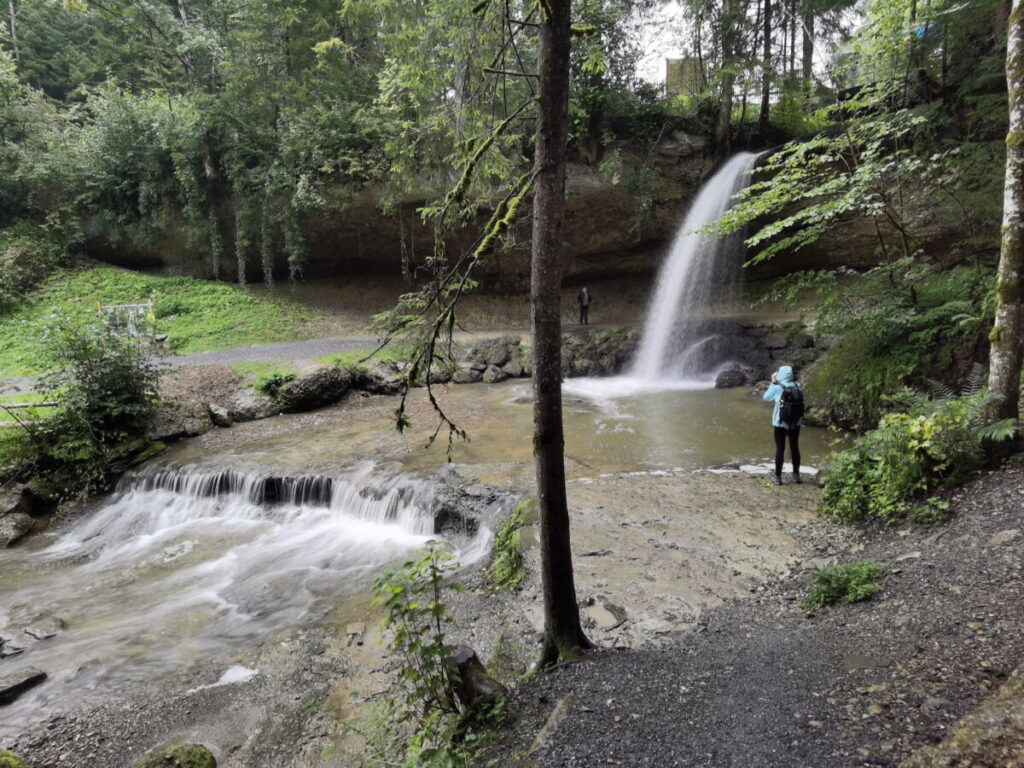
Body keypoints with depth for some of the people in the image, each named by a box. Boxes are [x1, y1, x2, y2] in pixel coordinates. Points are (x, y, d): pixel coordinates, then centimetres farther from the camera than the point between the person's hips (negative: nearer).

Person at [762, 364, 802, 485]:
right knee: (795, 448, 14)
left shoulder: (777, 388, -13)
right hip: (795, 423, 3)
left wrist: (773, 383, 6)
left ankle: (777, 477, 9)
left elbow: (766, 398, 4)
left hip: (780, 423, -3)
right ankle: (796, 475, 23)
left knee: (780, 449, 4)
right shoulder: (797, 386, -3)